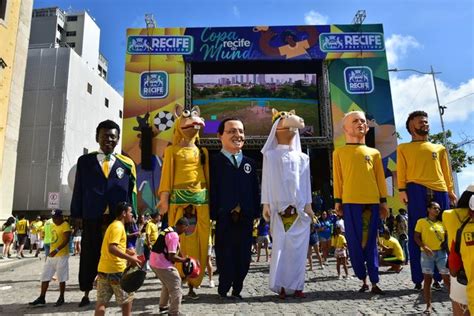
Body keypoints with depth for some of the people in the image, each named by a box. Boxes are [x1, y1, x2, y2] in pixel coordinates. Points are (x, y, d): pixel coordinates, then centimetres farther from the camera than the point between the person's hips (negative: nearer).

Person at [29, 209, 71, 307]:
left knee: (61, 278, 1)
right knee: (45, 276, 9)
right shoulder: (53, 226, 13)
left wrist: (57, 250, -31)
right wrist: (51, 251, 23)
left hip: (62, 256, -9)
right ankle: (42, 299, 17)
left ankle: (61, 298, 15)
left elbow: (66, 240, -23)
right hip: (52, 255, 9)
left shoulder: (65, 225, -13)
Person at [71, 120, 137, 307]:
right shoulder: (85, 161, 8)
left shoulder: (127, 163, 5)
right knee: (89, 256, 11)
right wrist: (76, 214, 4)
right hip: (92, 217, 1)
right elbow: (78, 189, 8)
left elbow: (132, 192, 5)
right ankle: (86, 293, 29)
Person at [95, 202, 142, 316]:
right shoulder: (118, 226, -15)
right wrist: (130, 258, -25)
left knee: (101, 301, 8)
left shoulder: (113, 225, 16)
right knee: (127, 299, 8)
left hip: (103, 268, 9)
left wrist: (127, 254, 18)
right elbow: (112, 248, -26)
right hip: (116, 269, -9)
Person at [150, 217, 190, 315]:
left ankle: (163, 306, 41)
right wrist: (184, 260, -6)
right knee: (176, 288, 1)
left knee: (168, 285, 27)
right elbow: (172, 256, -21)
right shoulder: (174, 235, -20)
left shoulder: (168, 230, 10)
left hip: (154, 262, 10)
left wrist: (181, 257, 17)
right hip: (162, 264, -10)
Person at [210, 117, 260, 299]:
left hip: (245, 219, 5)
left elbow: (255, 190, 13)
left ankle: (236, 290, 27)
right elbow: (211, 190, -7)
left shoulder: (249, 163, 14)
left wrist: (256, 212, 5)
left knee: (243, 258, 11)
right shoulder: (214, 161, -1)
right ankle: (224, 291, 22)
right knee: (225, 257, 4)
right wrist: (213, 215, -13)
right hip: (224, 219, -4)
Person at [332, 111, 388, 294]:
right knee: (355, 243, 2)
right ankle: (363, 280, 15)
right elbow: (338, 178, 5)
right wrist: (337, 201, 0)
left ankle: (374, 282, 10)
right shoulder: (339, 152, 9)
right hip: (350, 202, -1)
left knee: (371, 242, 4)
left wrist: (383, 201, 7)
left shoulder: (374, 153, 14)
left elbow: (380, 178, 13)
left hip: (372, 202, 2)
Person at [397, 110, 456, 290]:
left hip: (439, 191, 4)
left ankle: (440, 276, 9)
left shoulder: (439, 148, 24)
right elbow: (401, 171, 5)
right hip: (416, 191, -3)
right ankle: (418, 279, -2)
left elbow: (446, 171, 19)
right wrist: (402, 189, -8)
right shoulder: (404, 148, 15)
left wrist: (450, 190, 9)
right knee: (417, 233, -5)